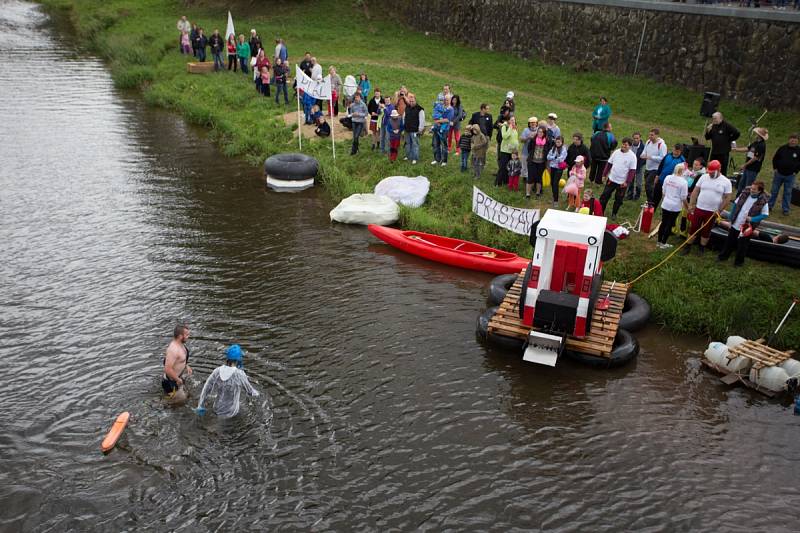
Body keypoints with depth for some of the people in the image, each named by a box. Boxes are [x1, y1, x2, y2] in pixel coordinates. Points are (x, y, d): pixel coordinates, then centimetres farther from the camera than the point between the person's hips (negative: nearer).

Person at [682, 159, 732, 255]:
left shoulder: (726, 182, -7)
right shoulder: (704, 177, -1)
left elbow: (726, 198, -3)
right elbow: (695, 191, 3)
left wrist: (719, 210, -8)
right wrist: (691, 205, -1)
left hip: (712, 212, -2)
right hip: (699, 208, 2)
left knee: (706, 231, 11)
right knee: (693, 228, 7)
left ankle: (702, 249, 25)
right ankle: (688, 247, 17)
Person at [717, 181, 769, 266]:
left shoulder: (763, 201, -18)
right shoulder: (745, 193, -7)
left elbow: (765, 214, -10)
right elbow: (735, 204, 6)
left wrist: (752, 219, -21)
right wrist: (731, 215, 5)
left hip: (746, 227, -4)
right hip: (735, 224, 4)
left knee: (742, 245, 12)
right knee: (729, 241, 20)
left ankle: (739, 261, 31)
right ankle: (723, 256, 39)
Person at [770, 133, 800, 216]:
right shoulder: (782, 148, -1)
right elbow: (775, 158, 9)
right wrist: (775, 168, 2)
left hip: (790, 176, -1)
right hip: (779, 174, 1)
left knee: (787, 193, 6)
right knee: (774, 191, 8)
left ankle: (786, 209, 14)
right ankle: (770, 206, 19)